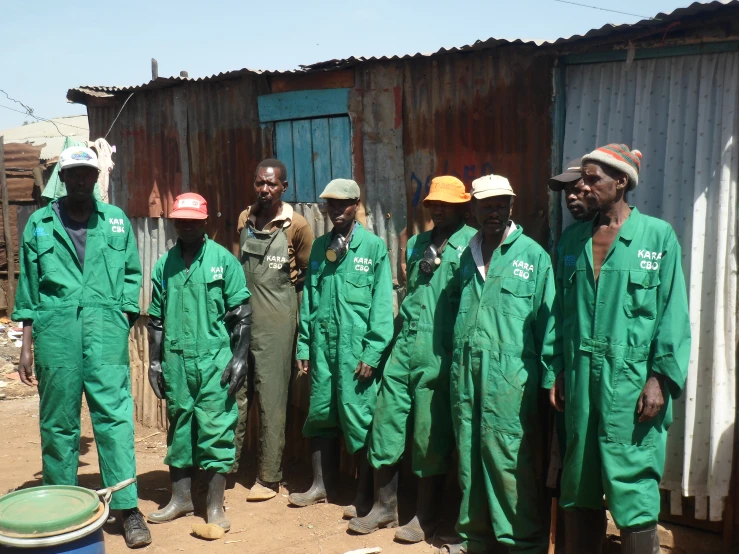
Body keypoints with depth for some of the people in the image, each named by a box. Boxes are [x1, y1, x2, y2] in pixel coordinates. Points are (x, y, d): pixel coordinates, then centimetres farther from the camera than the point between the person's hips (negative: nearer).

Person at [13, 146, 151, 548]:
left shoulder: (117, 221, 11)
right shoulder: (39, 224, 11)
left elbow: (132, 274, 12)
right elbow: (28, 288, 11)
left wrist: (123, 317, -1)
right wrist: (26, 345, 8)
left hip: (105, 328, -1)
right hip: (54, 330, 1)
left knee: (113, 413, -7)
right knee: (58, 421, 7)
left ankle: (128, 507, -4)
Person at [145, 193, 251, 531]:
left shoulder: (224, 260, -2)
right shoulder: (164, 264, 8)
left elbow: (241, 314, -3)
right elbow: (155, 318, 13)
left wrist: (239, 357, -8)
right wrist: (154, 361, 10)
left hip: (213, 360, -3)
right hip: (175, 360, 4)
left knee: (215, 430, 0)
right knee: (179, 428, 12)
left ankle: (215, 505, 11)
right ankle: (181, 497, 26)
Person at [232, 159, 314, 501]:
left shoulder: (297, 227, -4)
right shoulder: (244, 220, 10)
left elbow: (308, 273, 5)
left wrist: (282, 290, 4)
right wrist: (249, 292, 12)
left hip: (275, 322, -4)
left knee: (271, 399, 1)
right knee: (234, 393, 7)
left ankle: (269, 478, 11)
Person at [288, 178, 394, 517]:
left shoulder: (373, 247, -4)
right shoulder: (320, 246, 11)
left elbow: (382, 305, -8)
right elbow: (308, 300, 12)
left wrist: (372, 353, -13)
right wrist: (304, 346, 8)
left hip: (357, 350, -5)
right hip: (322, 347, 5)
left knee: (360, 421, 3)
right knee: (320, 417, 13)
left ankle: (365, 496, 18)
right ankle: (321, 486, 30)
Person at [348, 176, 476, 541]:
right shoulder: (417, 244, 16)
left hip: (440, 352, -6)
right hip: (405, 346, 6)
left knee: (431, 436, 4)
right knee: (385, 422, 8)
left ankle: (425, 517, 19)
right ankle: (385, 504, 25)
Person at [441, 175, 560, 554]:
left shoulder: (533, 255, -3)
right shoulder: (467, 255, 13)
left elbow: (547, 320, -5)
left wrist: (552, 376, -8)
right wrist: (456, 366, 11)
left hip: (510, 374, -5)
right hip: (466, 372, 6)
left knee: (510, 462, -1)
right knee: (470, 455, 13)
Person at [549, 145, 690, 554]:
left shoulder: (658, 236, -2)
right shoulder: (574, 239, 11)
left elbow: (673, 314, -4)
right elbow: (563, 311, 12)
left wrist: (661, 378, -11)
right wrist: (558, 373, 8)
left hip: (631, 381, -4)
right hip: (580, 379, 5)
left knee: (634, 490, -1)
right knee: (580, 487, 14)